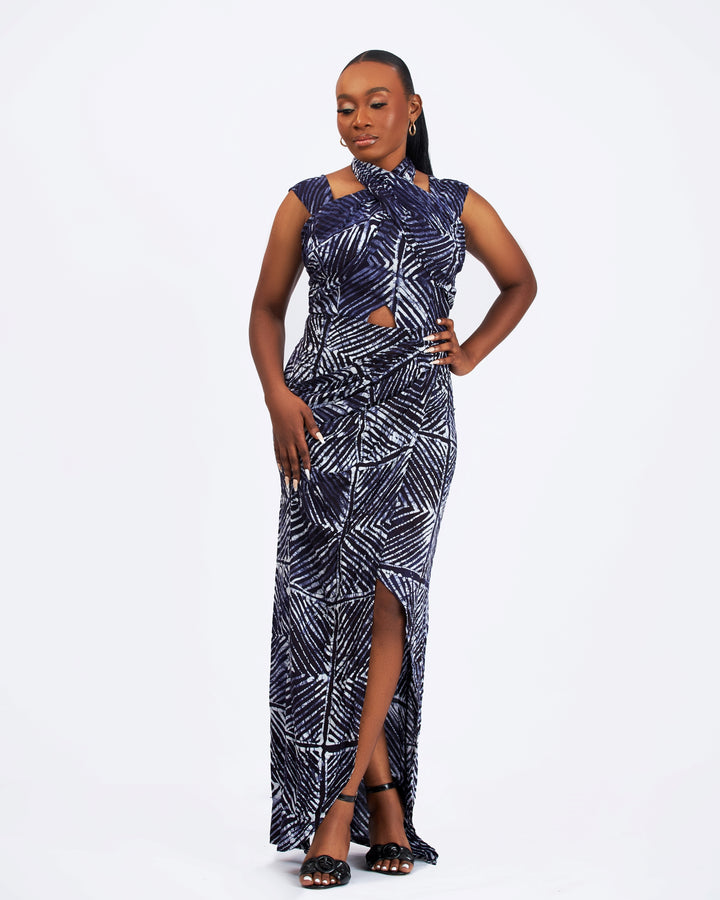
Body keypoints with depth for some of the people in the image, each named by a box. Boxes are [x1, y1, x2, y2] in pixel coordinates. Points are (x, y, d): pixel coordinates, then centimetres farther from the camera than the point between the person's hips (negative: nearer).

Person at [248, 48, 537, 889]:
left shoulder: (457, 205, 10)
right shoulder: (308, 202, 8)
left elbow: (520, 284, 24)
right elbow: (267, 308, 12)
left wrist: (470, 354, 10)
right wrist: (277, 395, -4)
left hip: (417, 418, 0)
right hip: (324, 416, 1)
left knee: (385, 586, -13)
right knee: (326, 596, -4)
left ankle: (340, 799, -9)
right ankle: (381, 790, 6)